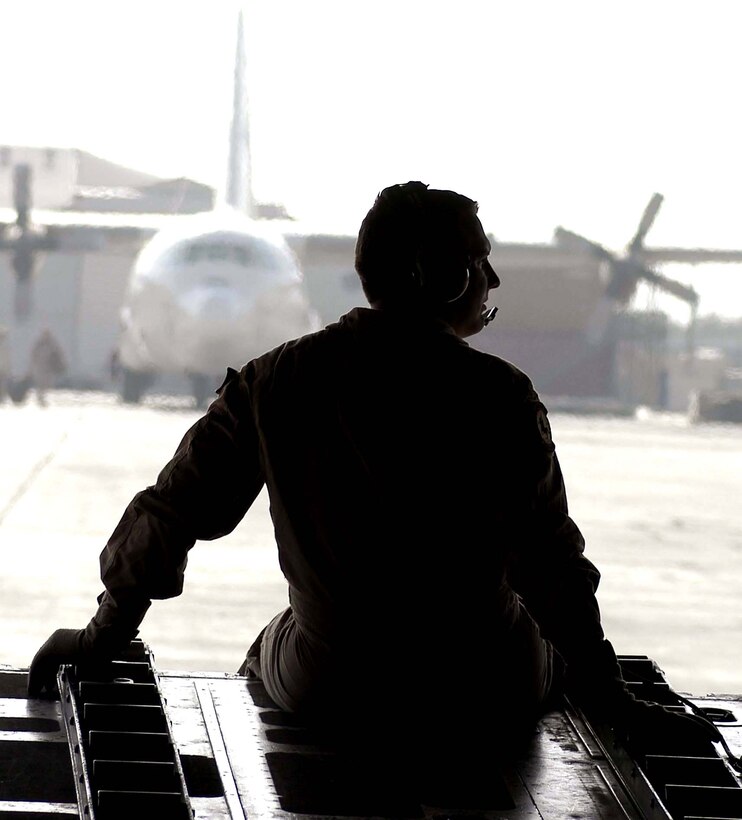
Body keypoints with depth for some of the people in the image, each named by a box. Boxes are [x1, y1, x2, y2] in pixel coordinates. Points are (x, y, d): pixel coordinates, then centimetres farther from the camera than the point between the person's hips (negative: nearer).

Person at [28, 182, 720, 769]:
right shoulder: (500, 398, -15)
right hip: (486, 705, -2)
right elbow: (549, 562, -14)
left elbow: (171, 512, 1)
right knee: (562, 651, 33)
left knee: (269, 652, 38)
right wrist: (606, 695, -4)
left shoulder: (275, 382, -5)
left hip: (324, 689, 2)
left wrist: (106, 631, 14)